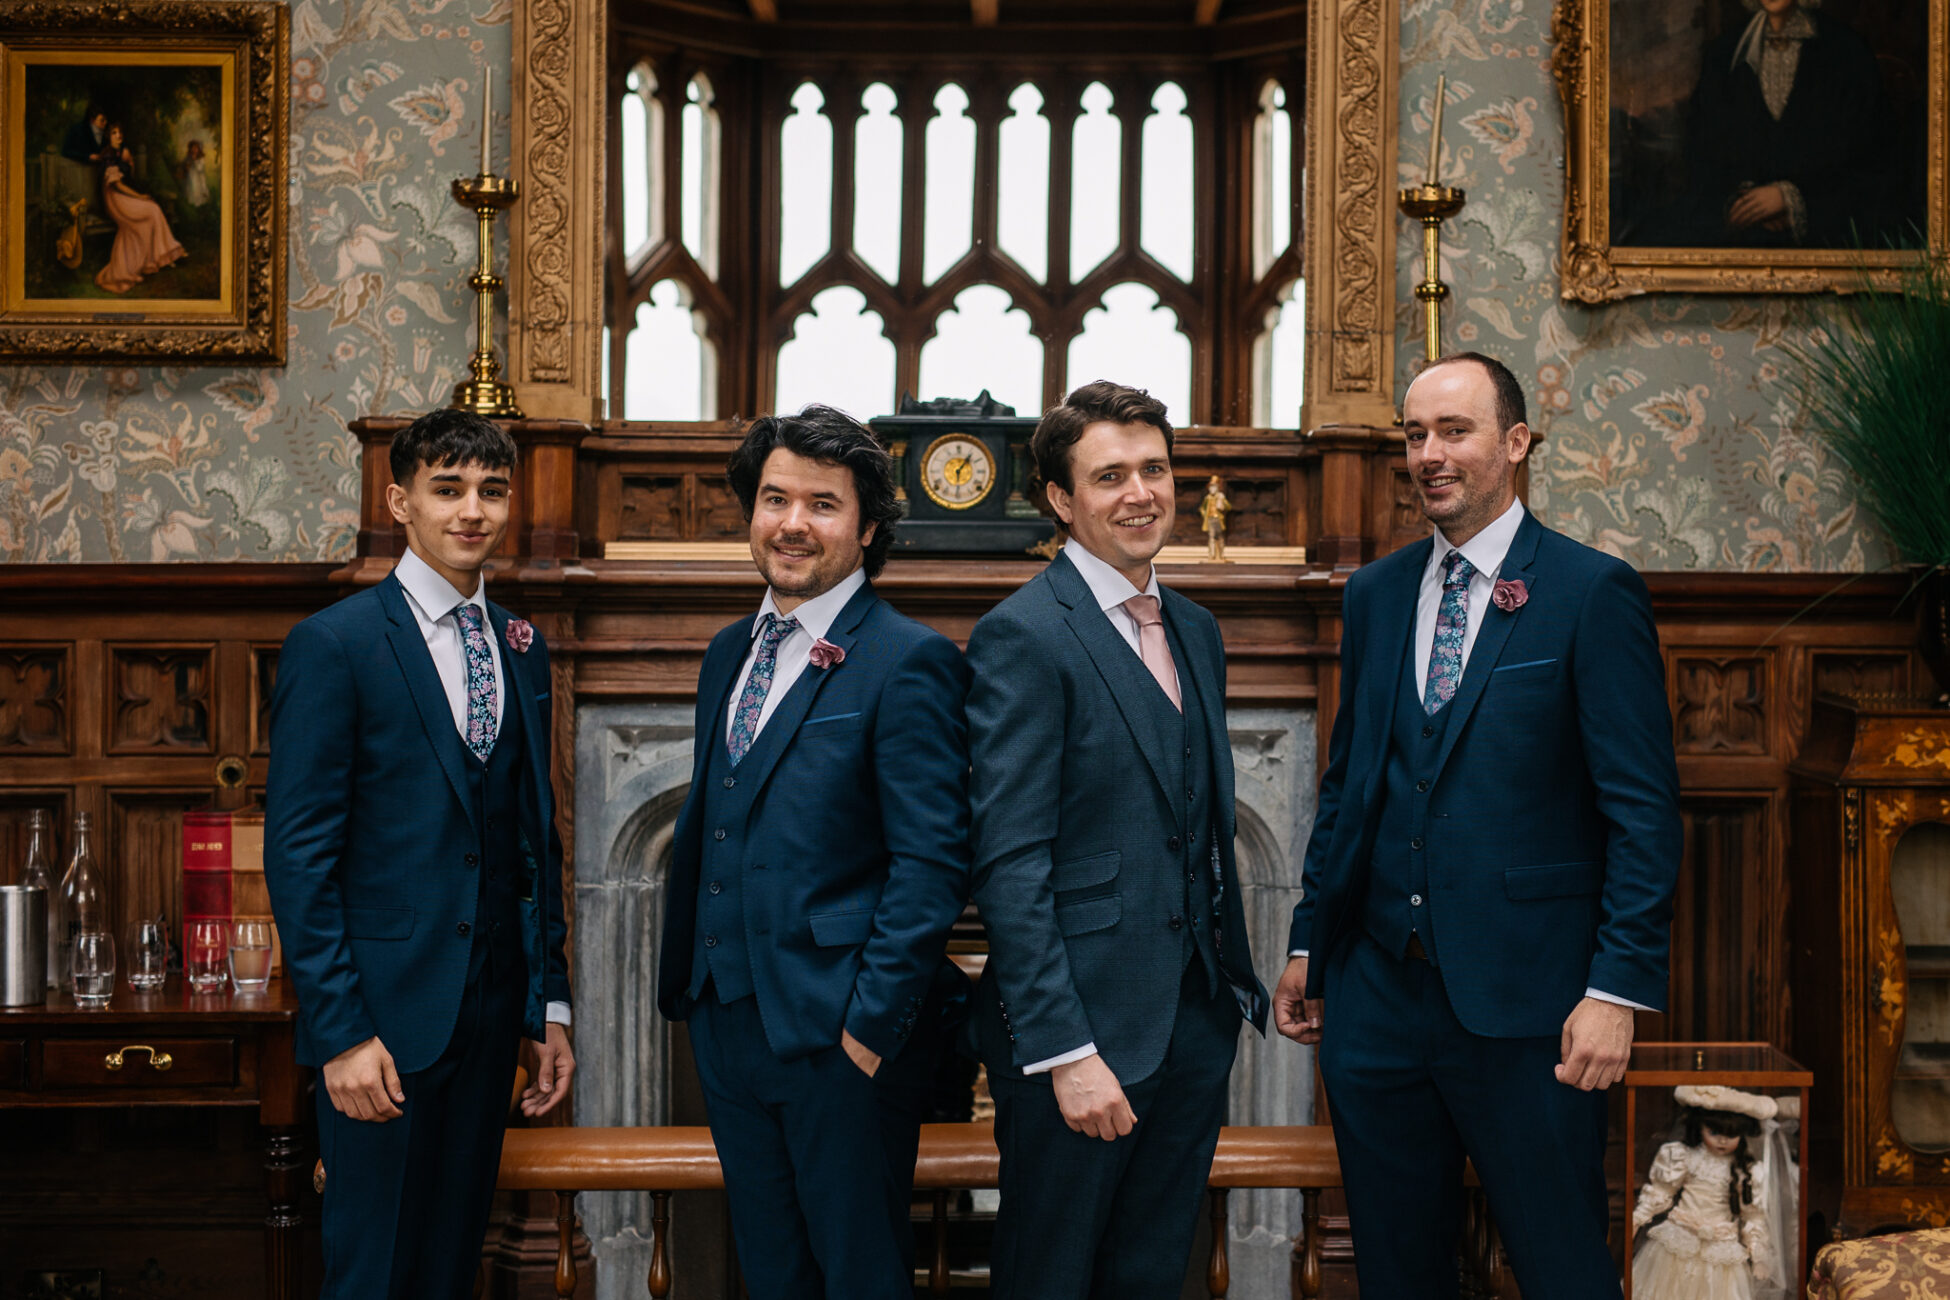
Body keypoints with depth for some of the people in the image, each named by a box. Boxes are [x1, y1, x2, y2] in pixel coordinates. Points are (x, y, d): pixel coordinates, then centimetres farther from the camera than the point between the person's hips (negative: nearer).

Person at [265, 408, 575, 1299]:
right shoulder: (334, 645, -8)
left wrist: (549, 1007, 12)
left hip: (491, 1014, 6)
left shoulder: (523, 650, 11)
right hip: (385, 1017, -5)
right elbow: (298, 853, -11)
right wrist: (341, 1031, -16)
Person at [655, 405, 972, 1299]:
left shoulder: (908, 662, -11)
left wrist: (874, 1023, -19)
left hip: (841, 1033, -7)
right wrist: (686, 986, 12)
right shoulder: (729, 654, 13)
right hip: (727, 1018, 7)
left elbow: (930, 862, -15)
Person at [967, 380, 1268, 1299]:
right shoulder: (1023, 636, -12)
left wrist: (1236, 981, 12)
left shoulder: (1195, 632, 14)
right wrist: (1064, 1049, -20)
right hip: (1084, 1025, -7)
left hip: (1196, 1017, 7)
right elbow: (1010, 866, -17)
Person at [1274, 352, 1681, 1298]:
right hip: (1376, 995, 5)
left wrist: (1618, 990, -14)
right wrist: (1307, 943, 14)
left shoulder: (1593, 593, -6)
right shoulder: (1373, 595, 11)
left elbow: (1643, 810, -9)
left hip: (1522, 1003, -5)